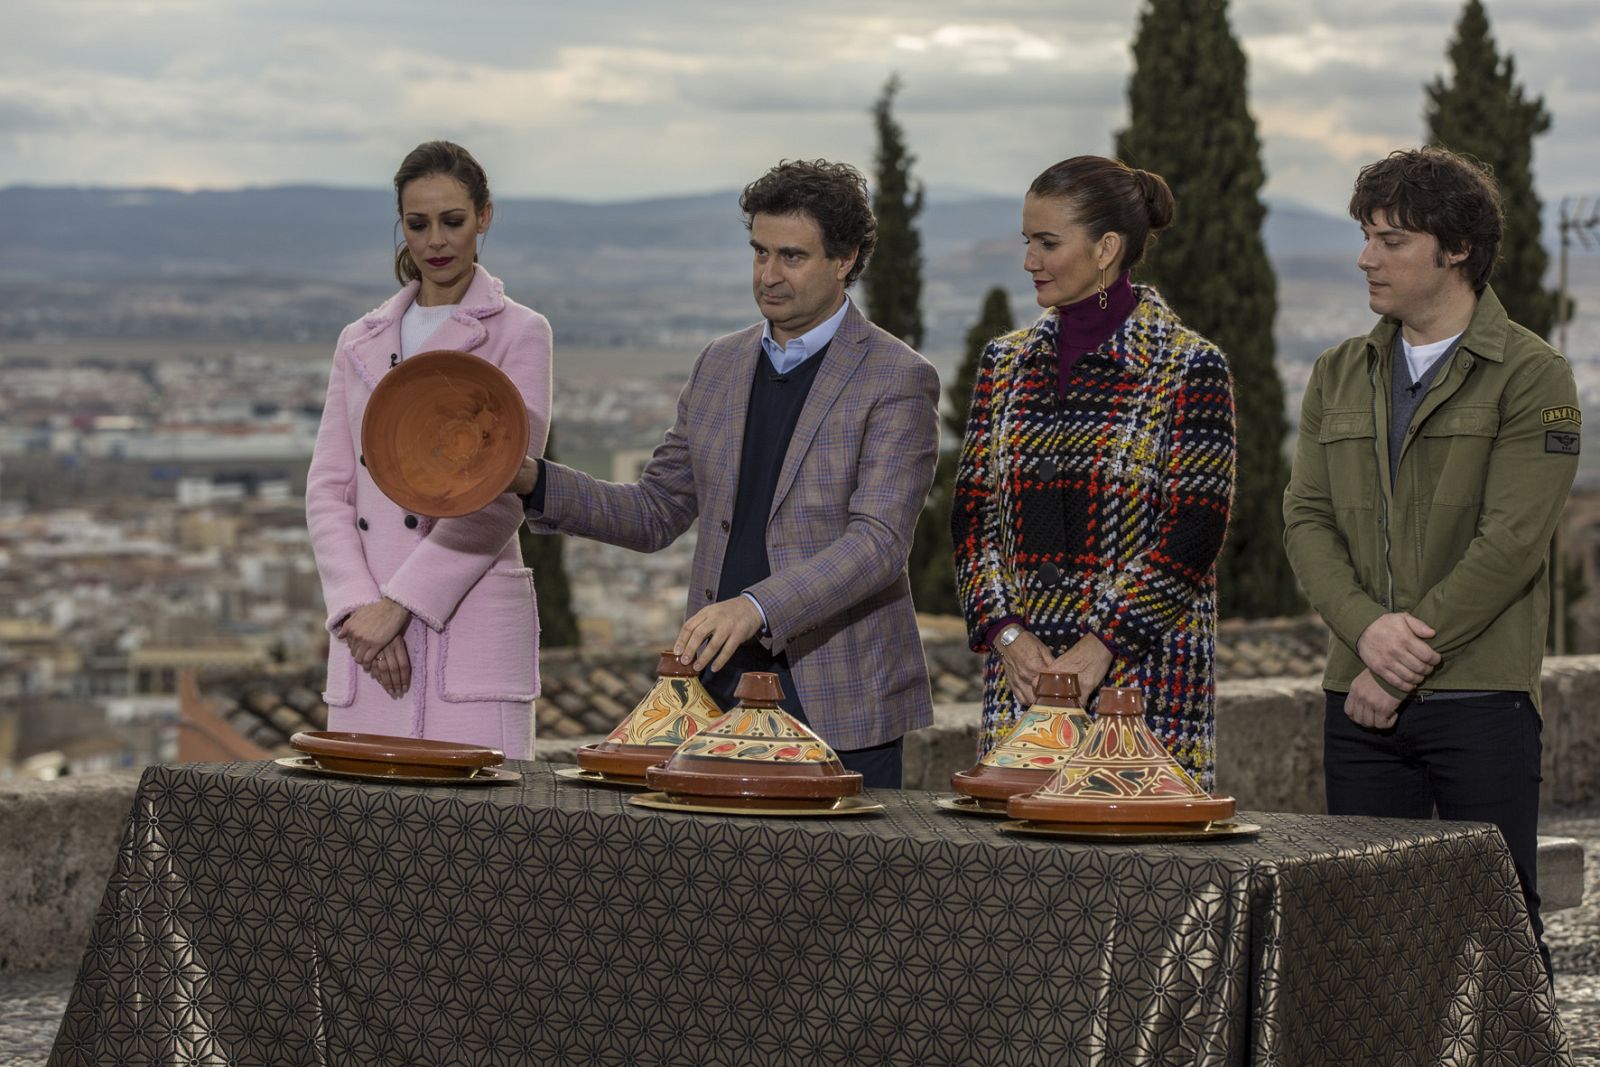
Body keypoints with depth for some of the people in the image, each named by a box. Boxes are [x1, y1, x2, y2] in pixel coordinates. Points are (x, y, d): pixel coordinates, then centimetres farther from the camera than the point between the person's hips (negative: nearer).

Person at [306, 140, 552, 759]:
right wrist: (356, 607, -6)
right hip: (368, 639, 4)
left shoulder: (518, 335, 3)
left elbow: (500, 497, -7)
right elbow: (327, 489, 10)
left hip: (470, 630, -4)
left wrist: (399, 604, -12)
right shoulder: (361, 343, 17)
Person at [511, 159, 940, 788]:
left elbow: (878, 541, -17)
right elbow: (655, 513, 17)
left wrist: (756, 607, -31)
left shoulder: (898, 381, -6)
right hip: (719, 692, 5)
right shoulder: (720, 366, 13)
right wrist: (536, 482, 2)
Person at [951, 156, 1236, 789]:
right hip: (1021, 668, 5)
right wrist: (1006, 633, -6)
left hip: (1142, 671, -5)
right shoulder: (1005, 363, 12)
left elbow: (1195, 532, -10)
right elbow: (971, 516, 10)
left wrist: (1100, 646, -16)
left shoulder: (1189, 368, -4)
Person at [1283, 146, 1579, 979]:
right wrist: (1367, 628, -11)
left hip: (1481, 699, -4)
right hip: (1361, 703, 5)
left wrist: (1411, 657, -12)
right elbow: (1307, 518, 8)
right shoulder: (1338, 376, 15)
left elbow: (1511, 542, -10)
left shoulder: (1531, 377, -2)